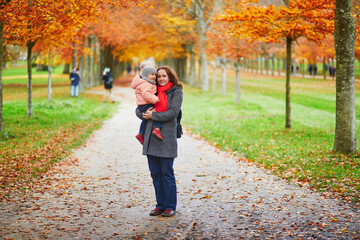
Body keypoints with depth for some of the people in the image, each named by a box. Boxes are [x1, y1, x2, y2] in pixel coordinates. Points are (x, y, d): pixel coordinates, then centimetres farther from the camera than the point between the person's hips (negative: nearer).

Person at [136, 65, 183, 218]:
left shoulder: (176, 92, 1)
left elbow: (172, 112, -12)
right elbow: (139, 110, 16)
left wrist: (153, 115, -9)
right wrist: (144, 113, -7)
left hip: (167, 138, -5)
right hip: (151, 137, 5)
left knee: (167, 174, -2)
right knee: (155, 173, 8)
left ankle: (170, 207, 6)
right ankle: (160, 205, 17)